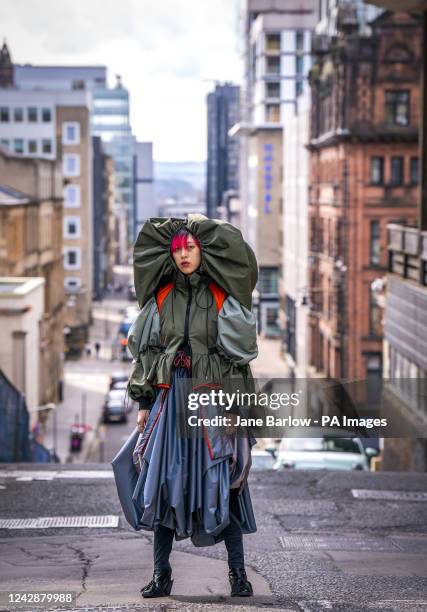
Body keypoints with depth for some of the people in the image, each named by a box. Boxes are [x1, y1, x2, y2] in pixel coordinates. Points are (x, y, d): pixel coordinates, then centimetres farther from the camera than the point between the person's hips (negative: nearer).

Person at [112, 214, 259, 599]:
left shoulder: (222, 297, 1)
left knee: (221, 487, -5)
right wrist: (144, 404, 7)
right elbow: (146, 352, 11)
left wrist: (233, 405, -8)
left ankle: (238, 572, 3)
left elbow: (238, 354, -1)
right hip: (170, 400, 3)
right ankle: (162, 574, 6)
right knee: (163, 484, 0)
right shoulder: (161, 297, 9)